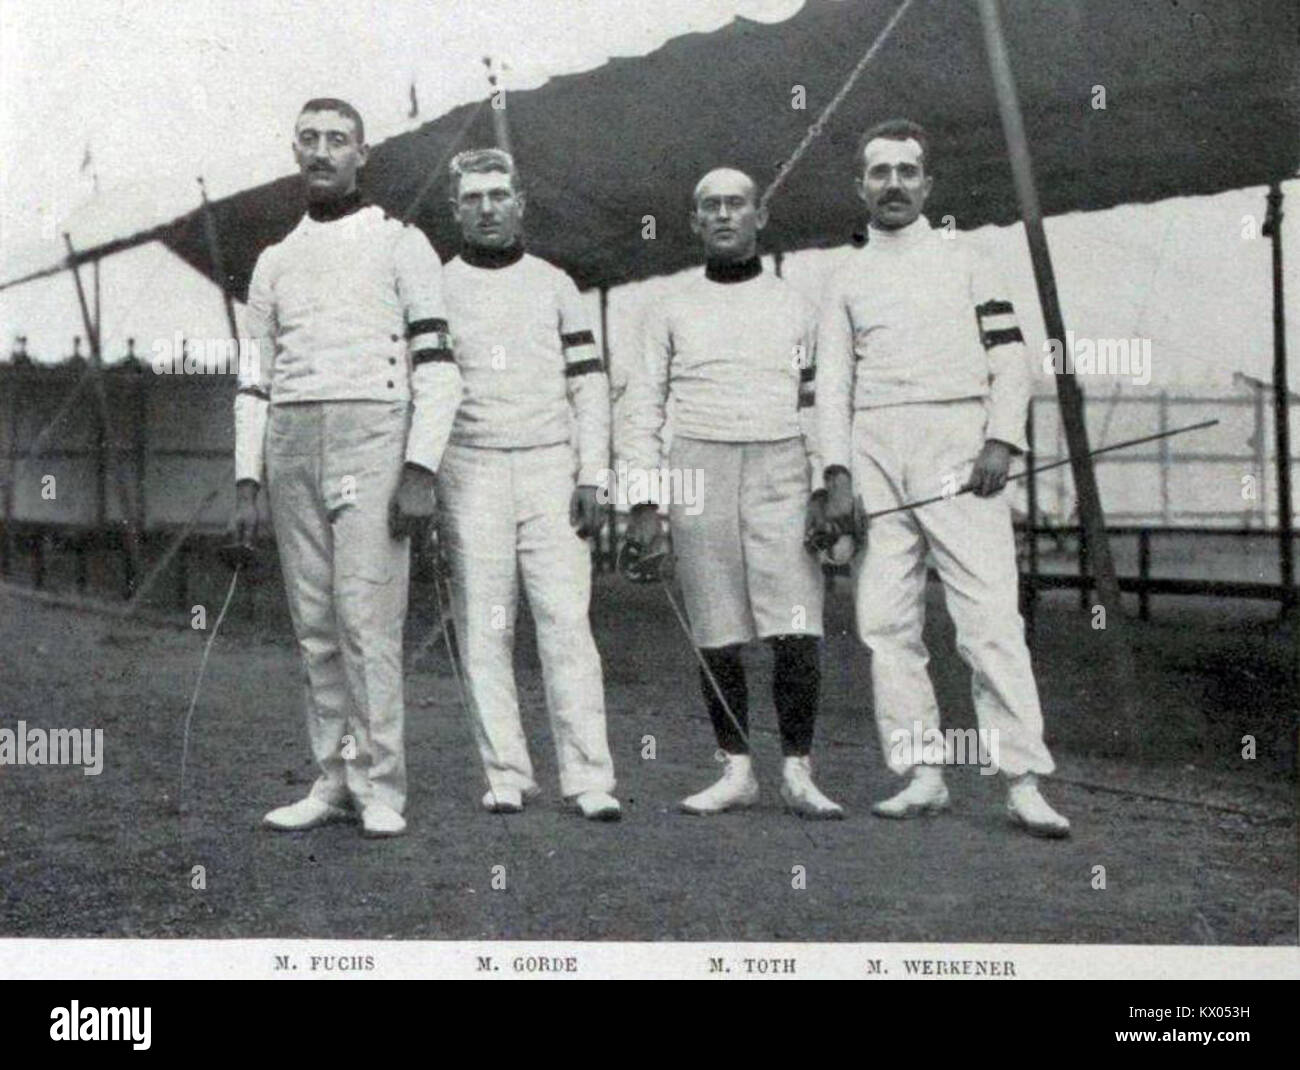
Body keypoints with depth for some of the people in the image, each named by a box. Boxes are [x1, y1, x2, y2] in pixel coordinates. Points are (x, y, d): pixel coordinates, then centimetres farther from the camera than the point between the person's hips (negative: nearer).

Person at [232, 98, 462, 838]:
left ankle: (381, 789, -6)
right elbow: (256, 380, 18)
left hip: (372, 440, -5)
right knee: (316, 624, 4)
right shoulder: (275, 264, 20)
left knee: (366, 616, -11)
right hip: (292, 448, 5)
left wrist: (421, 470, -13)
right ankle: (335, 779, 10)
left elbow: (436, 365, -2)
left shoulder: (400, 244, 6)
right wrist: (247, 482, 7)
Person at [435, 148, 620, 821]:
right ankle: (506, 775, 5)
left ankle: (588, 778, -7)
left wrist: (592, 478, -2)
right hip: (470, 475, 0)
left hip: (551, 472, 0)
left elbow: (589, 385, 9)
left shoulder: (555, 286, 13)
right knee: (483, 628, -1)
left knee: (567, 621, -7)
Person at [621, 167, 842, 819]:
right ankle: (736, 771, 11)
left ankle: (798, 772, -1)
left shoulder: (794, 308, 14)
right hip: (698, 475, 0)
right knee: (717, 637, 0)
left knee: (797, 632, -11)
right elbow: (642, 407, 9)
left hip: (781, 476, 0)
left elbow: (819, 409, 13)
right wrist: (644, 501, -1)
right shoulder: (672, 312, 12)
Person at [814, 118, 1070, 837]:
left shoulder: (964, 261, 14)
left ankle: (1024, 783, -12)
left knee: (990, 615, -11)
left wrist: (1001, 441, -8)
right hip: (873, 454, 3)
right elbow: (832, 381, 11)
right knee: (885, 622, -1)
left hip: (958, 444, -3)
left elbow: (1009, 360, 8)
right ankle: (923, 774, 5)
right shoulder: (846, 279, 18)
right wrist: (837, 473, -2)